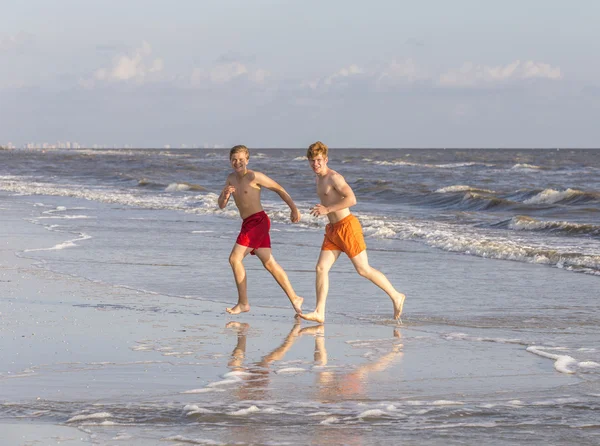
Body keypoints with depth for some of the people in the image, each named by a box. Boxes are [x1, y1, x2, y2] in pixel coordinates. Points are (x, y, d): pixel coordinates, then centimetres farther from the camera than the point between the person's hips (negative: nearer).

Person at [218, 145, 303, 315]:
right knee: (269, 263, 11)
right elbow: (221, 205, 11)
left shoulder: (254, 176, -10)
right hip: (248, 223, 8)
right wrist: (225, 195, -11)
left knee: (235, 258, -13)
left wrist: (294, 209, -6)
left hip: (258, 220, -8)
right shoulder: (231, 178, 12)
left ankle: (243, 303, -7)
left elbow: (279, 189, -5)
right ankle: (294, 298, 16)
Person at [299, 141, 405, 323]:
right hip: (332, 229, 9)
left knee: (364, 270, -3)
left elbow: (351, 199, -24)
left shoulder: (334, 177, -13)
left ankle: (396, 297, 11)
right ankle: (319, 312, -6)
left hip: (347, 226, -9)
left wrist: (328, 209, -23)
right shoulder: (319, 178, 15)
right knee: (321, 268, -3)